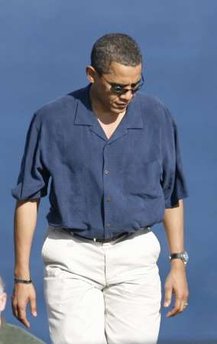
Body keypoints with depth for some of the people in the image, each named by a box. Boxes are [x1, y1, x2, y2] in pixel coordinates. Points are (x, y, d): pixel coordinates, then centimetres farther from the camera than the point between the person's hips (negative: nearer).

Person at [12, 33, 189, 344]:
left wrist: (178, 262, 8)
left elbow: (172, 193, 11)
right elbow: (28, 198, 0)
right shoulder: (52, 120, -6)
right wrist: (22, 277, -2)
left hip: (135, 259, 2)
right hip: (72, 259, -2)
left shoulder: (157, 117, 1)